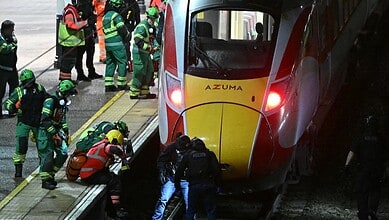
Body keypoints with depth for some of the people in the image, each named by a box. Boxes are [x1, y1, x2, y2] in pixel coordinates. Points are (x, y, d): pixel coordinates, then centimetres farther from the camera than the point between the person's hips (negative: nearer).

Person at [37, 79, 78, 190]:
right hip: (46, 132, -8)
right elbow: (45, 120, -25)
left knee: (63, 154, 3)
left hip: (57, 131, 9)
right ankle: (45, 180, 0)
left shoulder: (63, 102, 9)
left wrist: (65, 132, 18)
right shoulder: (50, 101, -20)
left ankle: (51, 175, 17)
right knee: (47, 156, -8)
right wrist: (54, 134, -25)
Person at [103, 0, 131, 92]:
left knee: (110, 63, 12)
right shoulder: (116, 15, -12)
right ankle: (122, 84, 2)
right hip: (117, 44, -8)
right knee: (122, 62, 1)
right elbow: (122, 29, -15)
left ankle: (108, 85, 10)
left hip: (108, 43, 8)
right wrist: (127, 36, 4)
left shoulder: (105, 16, 15)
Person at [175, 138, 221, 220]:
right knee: (211, 211, 6)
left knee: (190, 211, 9)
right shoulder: (210, 154, 9)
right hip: (208, 185, 0)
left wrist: (177, 184, 18)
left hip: (194, 186, 0)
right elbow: (217, 170, 0)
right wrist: (217, 184, 7)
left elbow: (179, 171, 8)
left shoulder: (187, 155, 9)